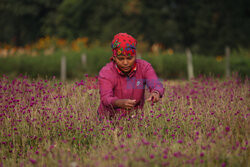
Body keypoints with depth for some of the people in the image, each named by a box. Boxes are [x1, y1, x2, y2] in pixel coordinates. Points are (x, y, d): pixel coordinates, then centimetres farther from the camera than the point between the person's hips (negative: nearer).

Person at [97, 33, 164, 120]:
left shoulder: (144, 67, -10)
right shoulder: (106, 73, -18)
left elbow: (157, 86, -24)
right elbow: (106, 99, -31)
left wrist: (156, 93, -49)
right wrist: (121, 103, -53)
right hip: (109, 118, -2)